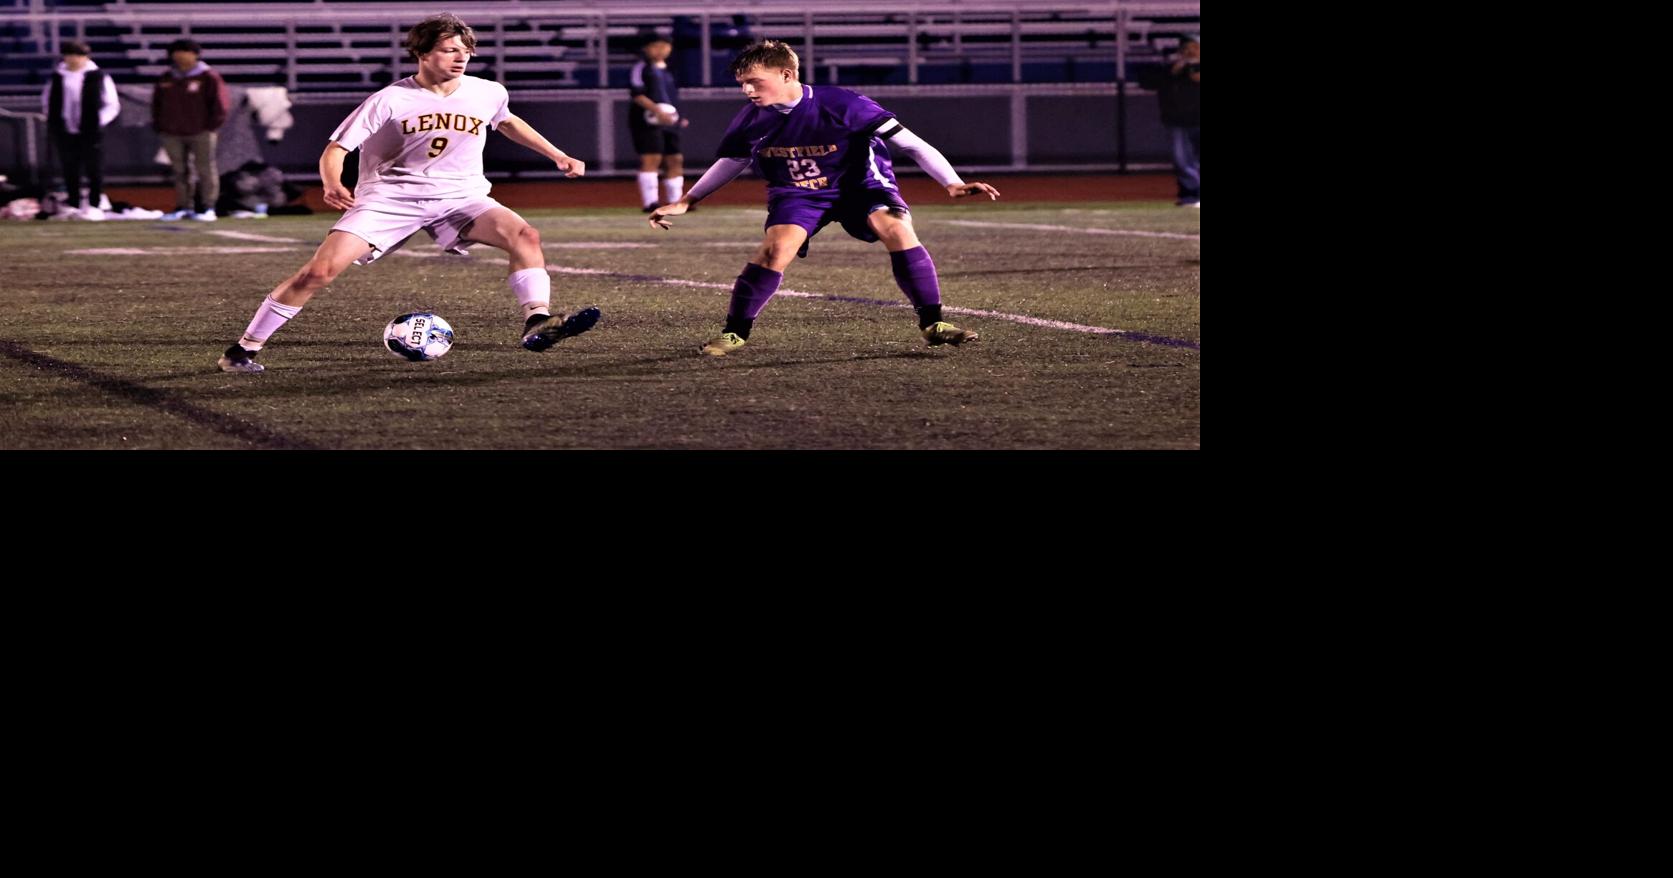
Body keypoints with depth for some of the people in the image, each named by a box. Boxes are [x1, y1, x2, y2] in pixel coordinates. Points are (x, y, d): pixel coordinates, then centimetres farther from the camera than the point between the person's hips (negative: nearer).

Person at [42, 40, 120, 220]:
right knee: (70, 172, 7)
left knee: (94, 170, -1)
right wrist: (52, 121, 8)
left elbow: (112, 105, 0)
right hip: (64, 134, 3)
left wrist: (99, 121, -9)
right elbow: (46, 102, 19)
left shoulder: (99, 78, -3)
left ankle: (94, 206, 7)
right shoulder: (57, 78, 6)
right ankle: (73, 206, 15)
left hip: (90, 133, -3)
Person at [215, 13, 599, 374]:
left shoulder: (490, 94, 1)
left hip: (459, 197, 3)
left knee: (524, 235, -25)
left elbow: (506, 121, 26)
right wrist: (333, 184, -30)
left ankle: (537, 325, -29)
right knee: (320, 270, -18)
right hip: (389, 198, -3)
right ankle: (243, 350, -8)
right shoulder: (391, 100, -12)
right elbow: (336, 148, -9)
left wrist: (557, 155, 25)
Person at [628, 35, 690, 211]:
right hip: (647, 121, -8)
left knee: (675, 160, 7)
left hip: (670, 122, 8)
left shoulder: (668, 71, 20)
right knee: (651, 159, -14)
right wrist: (657, 111, -23)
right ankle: (649, 202, -17)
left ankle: (675, 202, 13)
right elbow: (637, 95, -14)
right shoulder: (641, 69, -5)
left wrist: (678, 118, 20)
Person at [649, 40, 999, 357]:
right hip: (797, 193, 2)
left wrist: (953, 184, -32)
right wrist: (685, 202, 7)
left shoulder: (842, 105, -27)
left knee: (897, 230, -28)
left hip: (861, 184, -2)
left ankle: (932, 324, -16)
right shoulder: (750, 120, -13)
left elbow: (911, 143, -24)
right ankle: (735, 333, -9)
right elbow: (730, 162, 9)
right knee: (776, 247, -25)